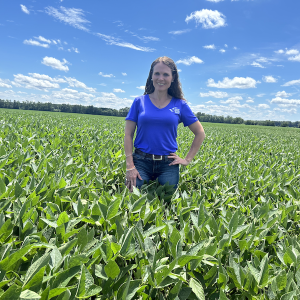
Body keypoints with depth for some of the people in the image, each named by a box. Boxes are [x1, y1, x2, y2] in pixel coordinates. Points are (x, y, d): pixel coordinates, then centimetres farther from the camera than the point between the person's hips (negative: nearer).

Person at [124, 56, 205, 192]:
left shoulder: (180, 105, 4)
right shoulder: (139, 102, 3)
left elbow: (200, 133, 12)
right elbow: (128, 135, 1)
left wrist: (188, 159, 5)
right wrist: (130, 166, -8)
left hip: (168, 164, 1)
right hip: (141, 161, 0)